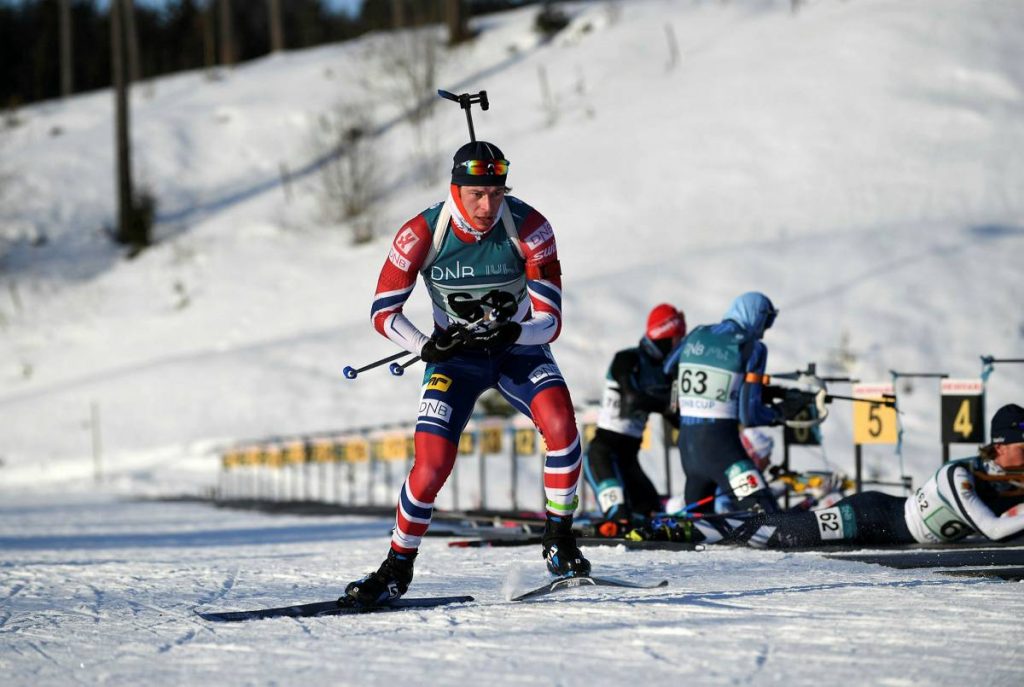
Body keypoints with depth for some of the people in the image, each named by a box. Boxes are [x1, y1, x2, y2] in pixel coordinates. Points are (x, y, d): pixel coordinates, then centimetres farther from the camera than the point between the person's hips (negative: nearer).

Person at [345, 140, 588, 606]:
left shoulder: (530, 229, -21)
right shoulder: (422, 234, -20)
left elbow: (550, 322, -21)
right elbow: (383, 312, -11)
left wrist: (510, 333, -42)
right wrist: (427, 348, -29)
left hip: (520, 349, 0)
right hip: (454, 356, 0)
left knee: (560, 422, -29)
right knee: (432, 462, -16)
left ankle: (559, 541, -14)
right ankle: (397, 569, 6)